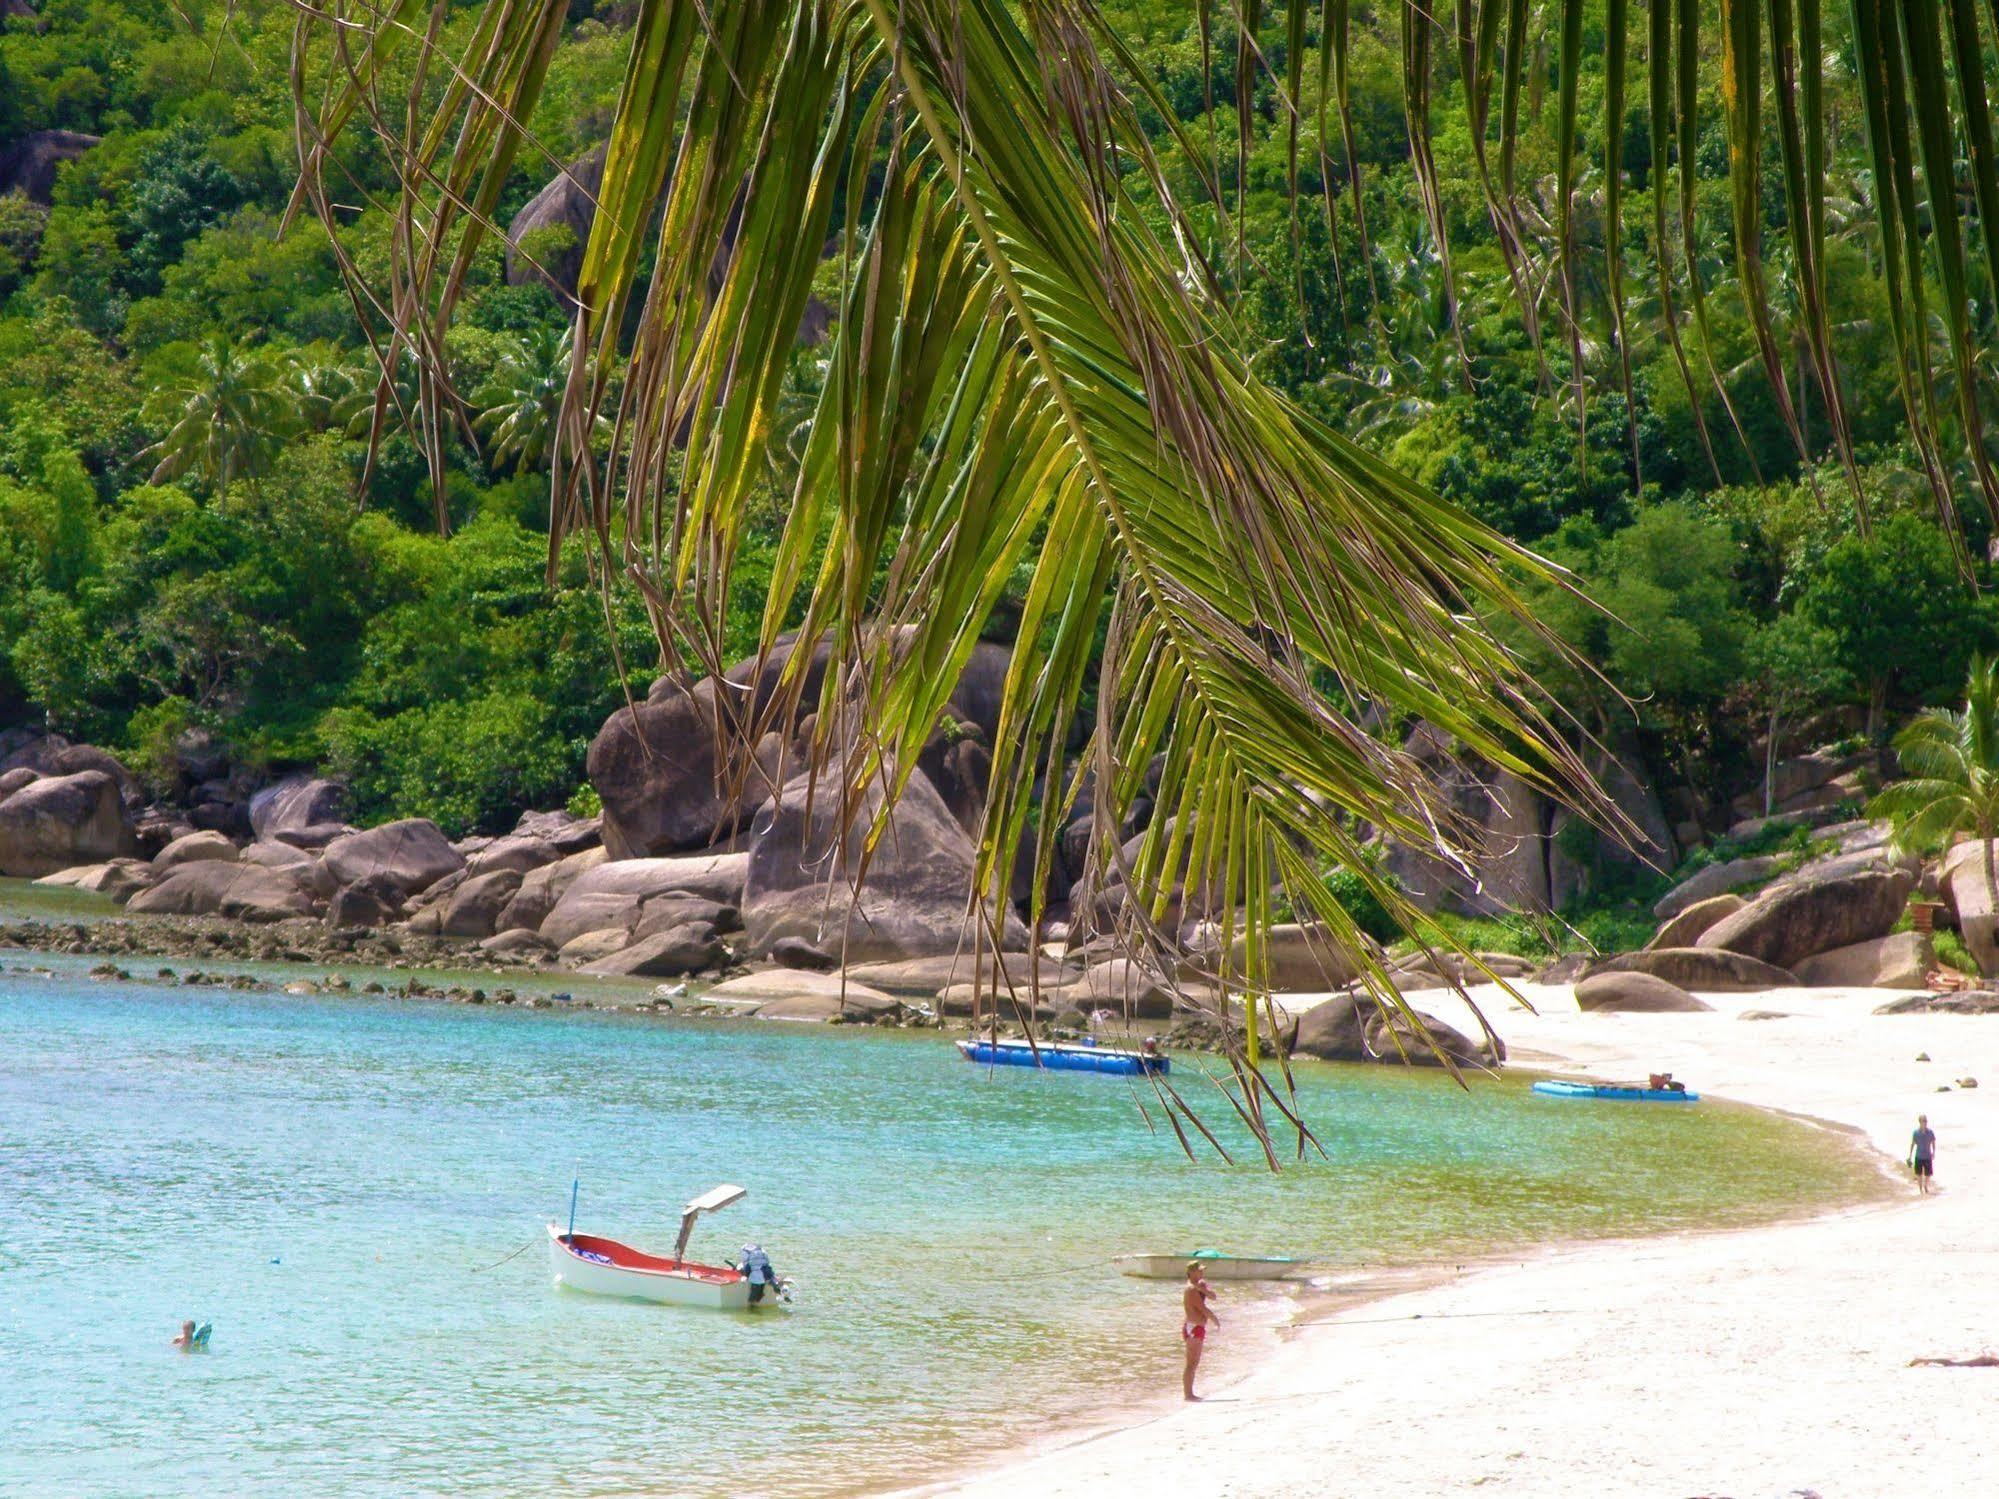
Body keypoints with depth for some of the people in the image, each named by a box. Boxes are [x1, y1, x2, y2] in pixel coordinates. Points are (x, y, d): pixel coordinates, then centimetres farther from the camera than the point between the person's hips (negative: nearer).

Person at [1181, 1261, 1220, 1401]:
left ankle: (1189, 1393, 19)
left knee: (1194, 1363, 14)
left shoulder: (1198, 1286, 15)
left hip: (1198, 1328, 10)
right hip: (1193, 1328, -10)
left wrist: (1204, 1288, -14)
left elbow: (1212, 1296, 5)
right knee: (1191, 1364, -9)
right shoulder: (1192, 1289, -15)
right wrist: (1216, 1320, -3)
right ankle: (1188, 1394, -8)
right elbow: (1204, 1309, -17)